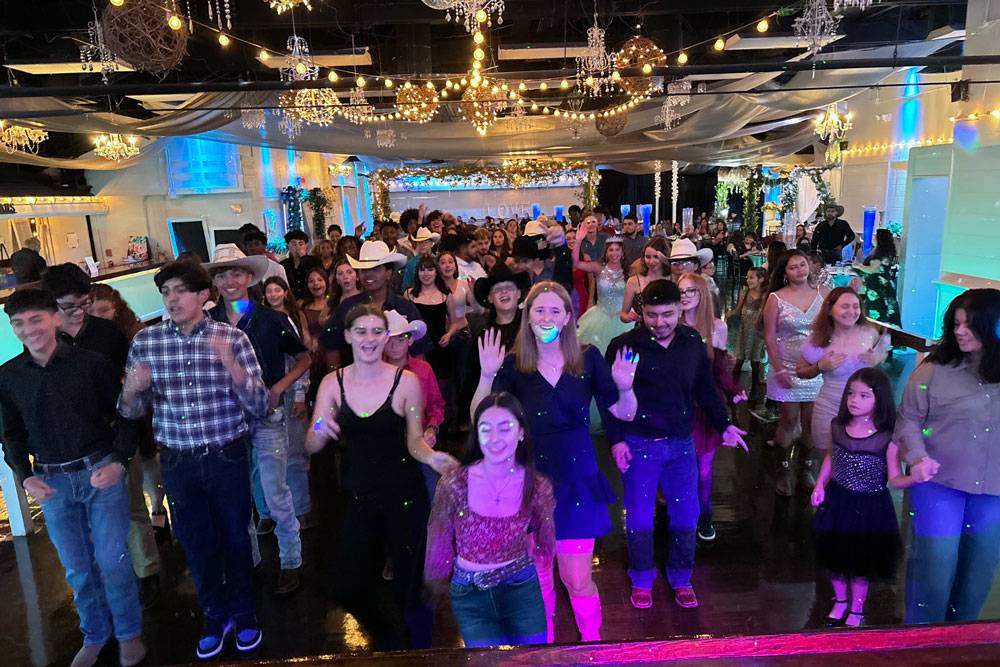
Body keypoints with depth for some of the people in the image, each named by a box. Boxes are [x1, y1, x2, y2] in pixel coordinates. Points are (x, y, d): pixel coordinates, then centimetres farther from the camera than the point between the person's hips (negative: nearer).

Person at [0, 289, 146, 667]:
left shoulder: (90, 363, -8)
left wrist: (119, 461, -13)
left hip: (101, 473, -3)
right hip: (51, 483, 3)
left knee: (112, 560, 5)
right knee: (77, 567, 15)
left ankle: (129, 634, 27)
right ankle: (95, 636, 36)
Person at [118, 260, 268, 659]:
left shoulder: (232, 338, -10)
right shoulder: (144, 340, -4)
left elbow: (259, 407, -13)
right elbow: (131, 412, 0)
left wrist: (231, 365, -28)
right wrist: (131, 391, -23)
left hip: (227, 457, -1)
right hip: (177, 462, 2)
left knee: (235, 538, 14)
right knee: (195, 542, 17)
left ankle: (243, 614, 38)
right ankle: (215, 615, 40)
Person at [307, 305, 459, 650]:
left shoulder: (406, 381, -11)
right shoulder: (333, 382, -2)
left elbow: (414, 440, -4)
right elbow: (311, 447, -4)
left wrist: (432, 457, -24)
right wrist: (320, 430, -26)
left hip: (405, 498, -3)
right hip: (360, 499, 3)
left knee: (410, 585, 6)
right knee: (348, 588, 11)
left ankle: (420, 650, 37)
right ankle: (388, 640, 44)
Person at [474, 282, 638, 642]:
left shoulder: (588, 358, -4)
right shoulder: (514, 365, -5)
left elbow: (624, 413, 0)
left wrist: (625, 387, -21)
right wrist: (487, 376, -26)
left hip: (576, 480, 0)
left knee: (578, 580, 4)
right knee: (537, 578, 16)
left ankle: (593, 642, 34)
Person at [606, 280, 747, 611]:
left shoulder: (693, 343, 0)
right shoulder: (624, 345, -12)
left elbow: (705, 389, 11)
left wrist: (724, 425, 6)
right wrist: (616, 440, -12)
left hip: (681, 444, 3)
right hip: (639, 445, -3)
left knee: (686, 515, 11)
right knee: (639, 517, 9)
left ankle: (681, 579, 33)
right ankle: (641, 580, 31)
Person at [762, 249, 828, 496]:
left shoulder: (822, 295, 4)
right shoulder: (776, 298, -4)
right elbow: (769, 337, -6)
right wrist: (779, 370, -10)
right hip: (786, 371, -2)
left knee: (810, 423, 8)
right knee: (788, 422, 3)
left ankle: (806, 468, 26)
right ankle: (784, 471, 19)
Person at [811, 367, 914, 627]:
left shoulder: (888, 438, -19)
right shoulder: (837, 426, -7)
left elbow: (895, 479, -15)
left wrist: (916, 477, -35)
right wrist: (820, 486, 5)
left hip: (870, 507, -3)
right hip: (838, 501, 4)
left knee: (862, 561, 14)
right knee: (835, 556, 17)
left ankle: (856, 608, 38)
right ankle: (840, 601, 43)